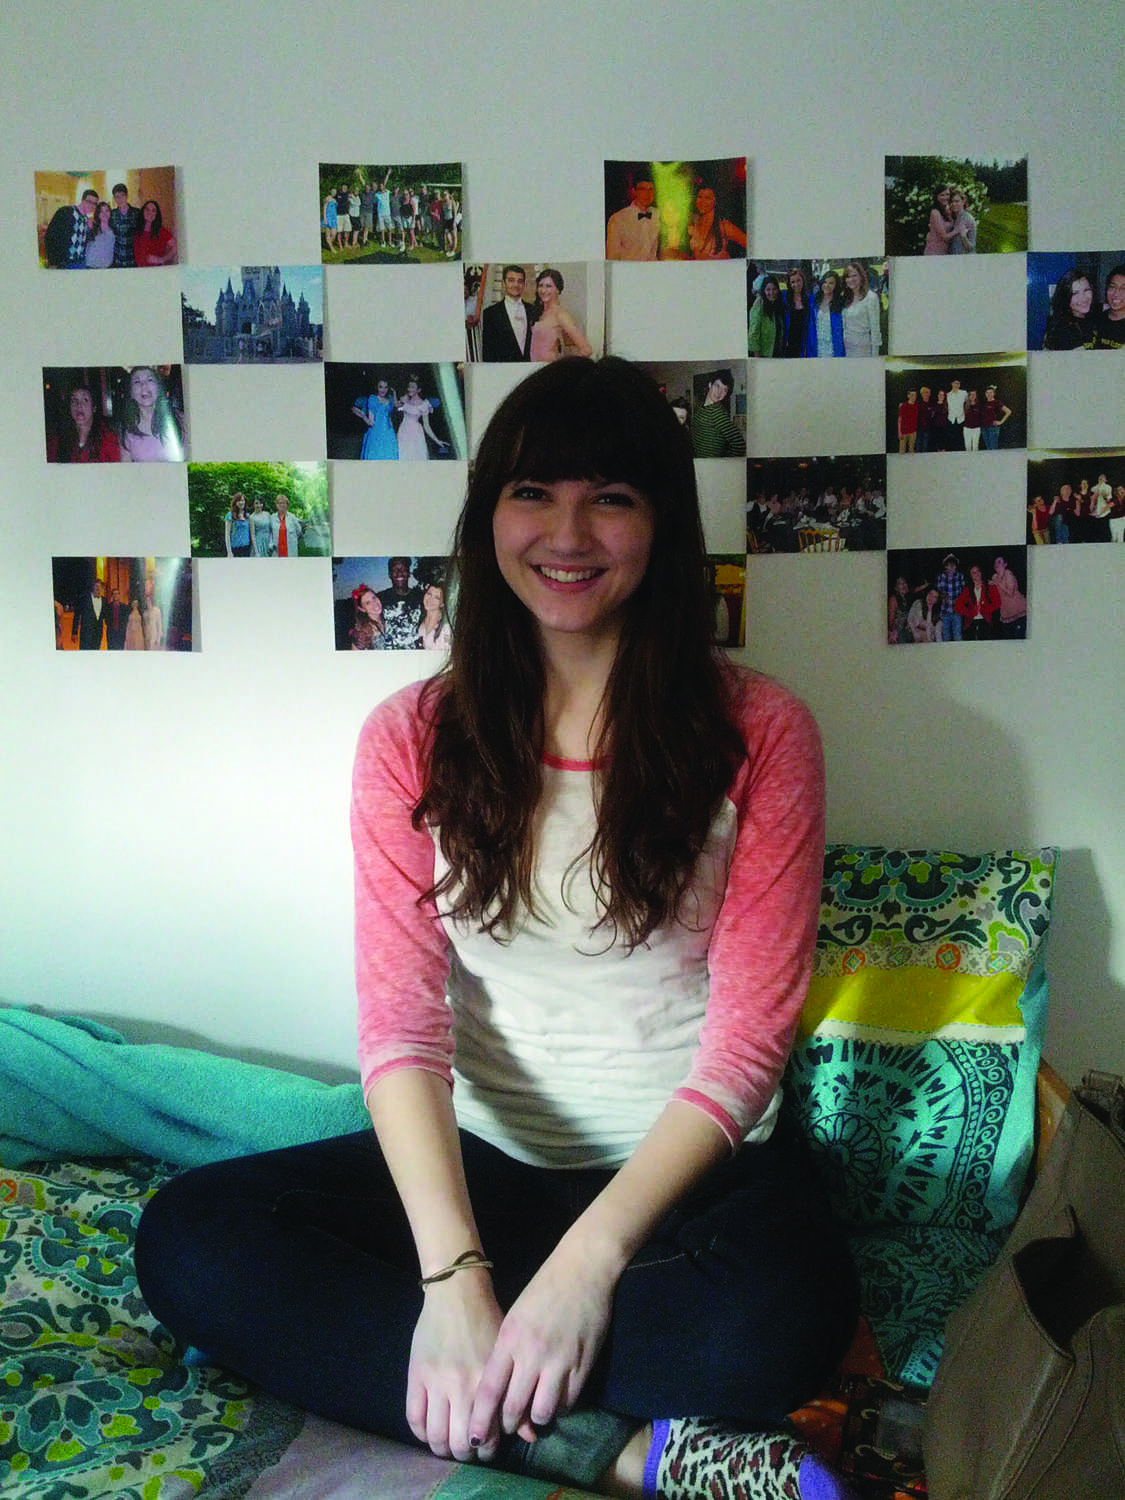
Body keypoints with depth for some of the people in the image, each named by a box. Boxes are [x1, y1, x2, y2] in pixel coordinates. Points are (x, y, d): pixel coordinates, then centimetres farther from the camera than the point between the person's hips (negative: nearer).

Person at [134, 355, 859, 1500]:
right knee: (188, 1239, -20)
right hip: (483, 1160, 3)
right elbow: (401, 1021, -8)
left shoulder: (759, 736, -5)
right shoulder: (412, 740, 1)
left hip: (695, 1164, -3)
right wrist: (453, 1275, -23)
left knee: (779, 1315, -35)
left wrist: (590, 1258, -21)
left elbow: (746, 1040, -9)